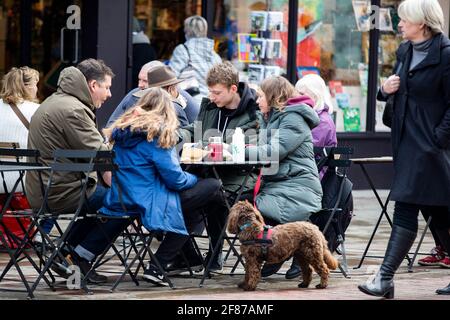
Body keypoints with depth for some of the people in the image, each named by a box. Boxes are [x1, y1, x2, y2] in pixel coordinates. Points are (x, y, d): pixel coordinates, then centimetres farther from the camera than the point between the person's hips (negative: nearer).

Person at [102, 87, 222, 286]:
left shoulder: (122, 128, 9)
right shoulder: (157, 133, -12)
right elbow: (175, 179, -13)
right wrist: (195, 178, 8)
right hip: (146, 202, -8)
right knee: (212, 186, 0)